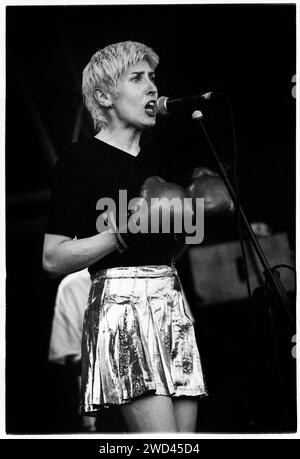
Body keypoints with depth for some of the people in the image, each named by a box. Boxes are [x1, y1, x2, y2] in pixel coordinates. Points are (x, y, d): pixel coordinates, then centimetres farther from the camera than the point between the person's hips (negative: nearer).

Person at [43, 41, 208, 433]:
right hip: (121, 301, -7)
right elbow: (53, 259, -8)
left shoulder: (155, 159, 19)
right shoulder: (81, 159, -2)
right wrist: (127, 229, -15)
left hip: (172, 302, 7)